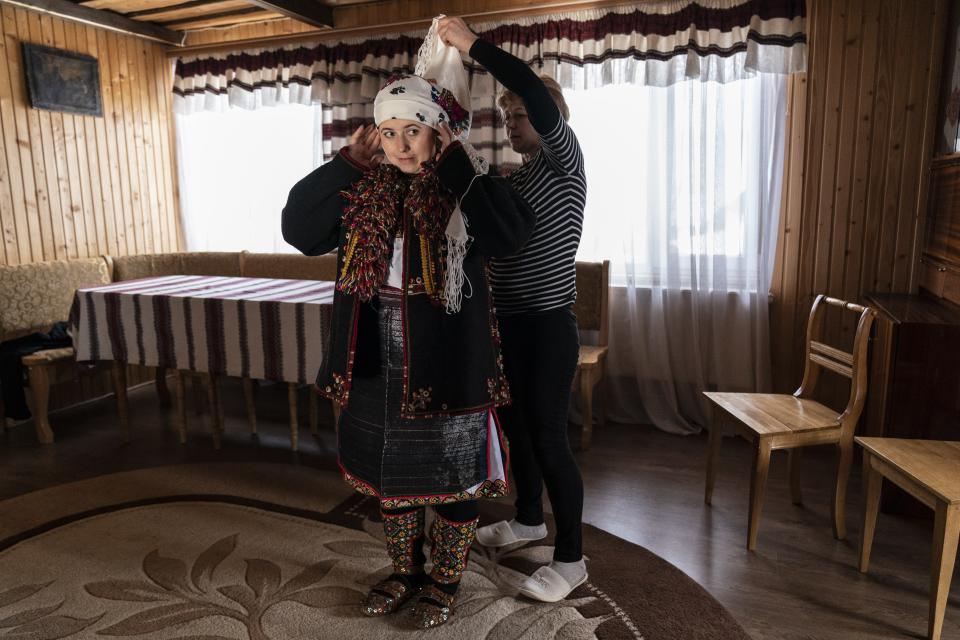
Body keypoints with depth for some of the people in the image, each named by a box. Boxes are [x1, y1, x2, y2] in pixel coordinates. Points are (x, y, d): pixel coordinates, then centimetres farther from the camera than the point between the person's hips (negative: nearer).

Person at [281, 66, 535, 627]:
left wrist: (456, 162, -21)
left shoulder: (464, 192, -9)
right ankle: (405, 572, 43)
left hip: (447, 368, -4)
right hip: (379, 370, 5)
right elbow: (298, 229, 0)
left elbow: (512, 233, -27)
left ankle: (445, 581, 37)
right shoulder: (363, 192, 5)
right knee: (391, 475, 19)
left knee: (454, 478, 13)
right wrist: (347, 162, -5)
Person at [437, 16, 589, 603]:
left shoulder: (564, 162, -8)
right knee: (515, 426, 17)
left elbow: (538, 95, -25)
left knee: (548, 439, -4)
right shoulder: (511, 179, 15)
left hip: (549, 327, -8)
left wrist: (473, 44, -21)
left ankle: (571, 559, 12)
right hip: (509, 324, 8)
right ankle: (529, 519, 38)